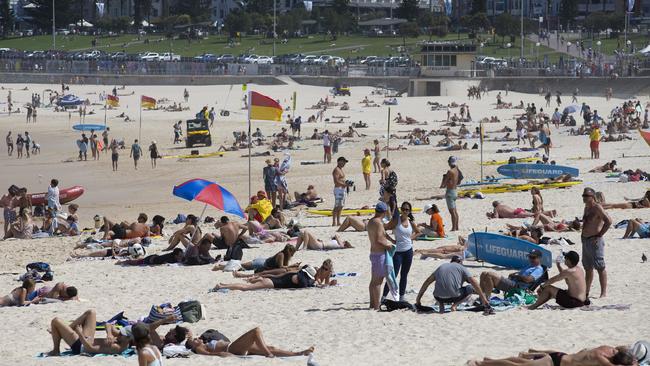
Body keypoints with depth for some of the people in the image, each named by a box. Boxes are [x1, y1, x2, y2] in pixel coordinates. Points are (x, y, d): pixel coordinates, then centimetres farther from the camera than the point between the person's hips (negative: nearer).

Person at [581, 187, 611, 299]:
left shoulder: (597, 208, -14)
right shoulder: (587, 207, 14)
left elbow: (608, 221, -23)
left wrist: (599, 235, -19)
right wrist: (583, 235, 15)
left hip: (595, 241, -10)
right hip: (585, 241, 10)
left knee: (600, 267, -6)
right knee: (588, 268, 15)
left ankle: (604, 293, -4)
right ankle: (586, 292, 21)